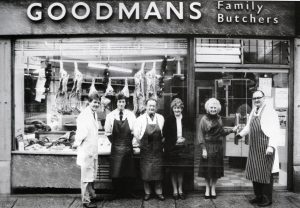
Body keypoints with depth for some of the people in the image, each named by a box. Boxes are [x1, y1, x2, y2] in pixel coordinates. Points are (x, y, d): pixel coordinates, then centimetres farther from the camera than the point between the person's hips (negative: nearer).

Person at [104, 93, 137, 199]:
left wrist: (128, 141, 3)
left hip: (128, 146, 1)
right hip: (115, 147, 0)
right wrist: (114, 142, 3)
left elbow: (134, 130, 3)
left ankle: (129, 191, 19)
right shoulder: (110, 115, -2)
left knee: (129, 170, 6)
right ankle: (117, 192, 16)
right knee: (115, 170, 3)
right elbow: (108, 132, 2)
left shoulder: (130, 115, -1)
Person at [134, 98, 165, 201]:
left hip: (158, 149, 1)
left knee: (158, 171, 6)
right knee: (145, 171, 4)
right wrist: (142, 143, 1)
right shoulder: (140, 119, -4)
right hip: (145, 149, -1)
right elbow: (136, 134, -3)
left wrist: (161, 142, 1)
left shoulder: (161, 118, 2)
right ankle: (147, 192, 17)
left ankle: (159, 192, 18)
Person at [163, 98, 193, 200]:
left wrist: (184, 139, -8)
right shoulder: (168, 120, -1)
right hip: (171, 149, -2)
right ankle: (175, 191, 15)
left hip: (183, 148, 2)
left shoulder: (185, 120, 7)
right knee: (173, 171, 4)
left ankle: (180, 190, 20)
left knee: (181, 170, 9)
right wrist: (175, 140, -12)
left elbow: (189, 134, 9)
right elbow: (165, 134, -4)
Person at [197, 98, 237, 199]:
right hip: (208, 146, -4)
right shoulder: (204, 119, -6)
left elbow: (222, 132, 16)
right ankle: (207, 189, 16)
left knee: (216, 168, 8)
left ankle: (213, 189, 20)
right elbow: (200, 135, -9)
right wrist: (203, 149, -13)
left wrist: (232, 130, 5)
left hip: (218, 147, 4)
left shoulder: (218, 118, 7)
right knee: (207, 168, 1)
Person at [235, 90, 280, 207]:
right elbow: (249, 126, 25)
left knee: (266, 172, 1)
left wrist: (271, 146, -20)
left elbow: (274, 130, -14)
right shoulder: (253, 111, 12)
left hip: (265, 147, -7)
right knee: (254, 171, 13)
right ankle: (258, 196, 27)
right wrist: (241, 134, 12)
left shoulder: (269, 111, -10)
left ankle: (267, 199, 14)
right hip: (254, 147, 7)